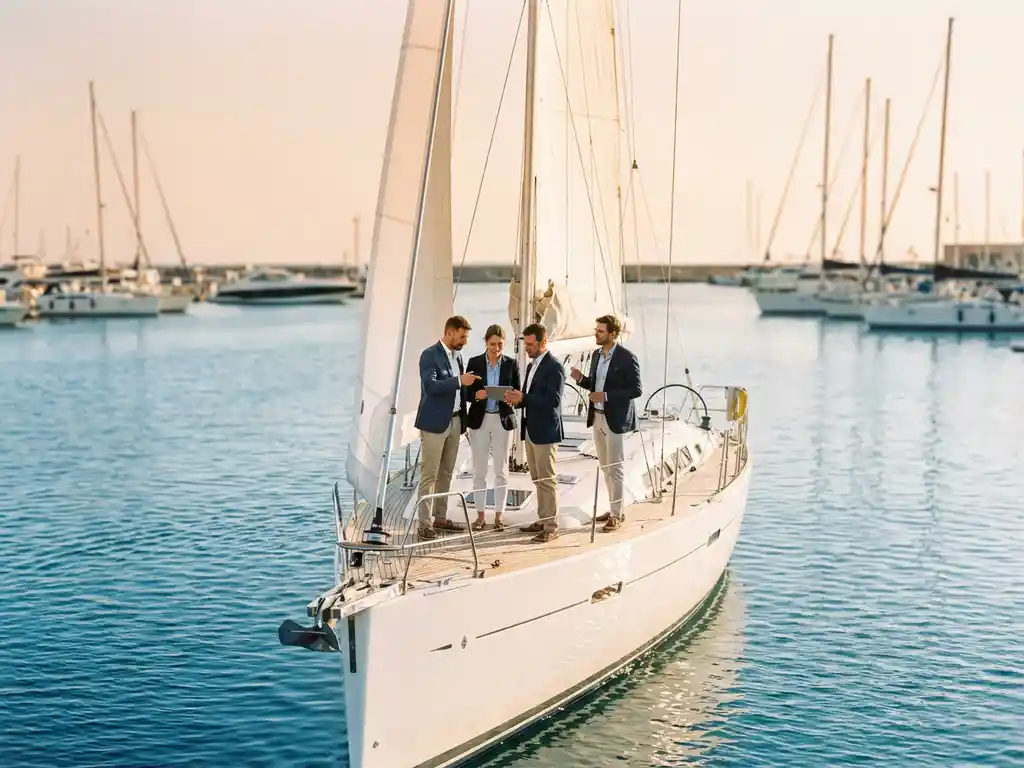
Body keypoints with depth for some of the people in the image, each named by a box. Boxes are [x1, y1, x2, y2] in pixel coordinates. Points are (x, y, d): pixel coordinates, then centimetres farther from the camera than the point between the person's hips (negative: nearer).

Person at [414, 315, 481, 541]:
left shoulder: (457, 356, 13)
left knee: (446, 473, 13)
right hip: (434, 422, -8)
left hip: (454, 421, 8)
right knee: (429, 475, -5)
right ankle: (424, 523, -3)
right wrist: (459, 380, -29)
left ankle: (440, 518, 21)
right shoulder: (430, 355, -11)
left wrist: (463, 420, 8)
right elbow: (430, 385, -24)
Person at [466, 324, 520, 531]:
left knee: (501, 469, 4)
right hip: (479, 420, 0)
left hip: (503, 420, 0)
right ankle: (480, 514, 11)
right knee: (479, 470, 4)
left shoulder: (511, 364, 1)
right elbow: (467, 392, 2)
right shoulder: (474, 363, 1)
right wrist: (476, 395, -19)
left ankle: (499, 514, 12)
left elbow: (517, 392, 4)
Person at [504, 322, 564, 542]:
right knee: (538, 480, 13)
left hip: (545, 432, -9)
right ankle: (542, 520, 21)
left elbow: (553, 400, -21)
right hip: (530, 431, 9)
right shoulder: (531, 366, 15)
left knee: (547, 480, -5)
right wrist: (517, 400, 0)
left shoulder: (554, 367, -13)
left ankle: (551, 526, -1)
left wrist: (523, 398, -25)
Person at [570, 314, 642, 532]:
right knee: (605, 468, 13)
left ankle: (617, 515, 4)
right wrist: (581, 379, -3)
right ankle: (614, 509, 23)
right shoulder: (596, 355, 10)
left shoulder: (627, 358, -12)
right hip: (597, 417, 8)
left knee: (614, 469, -3)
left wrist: (606, 396, -22)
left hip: (615, 420, -7)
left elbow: (636, 389, -15)